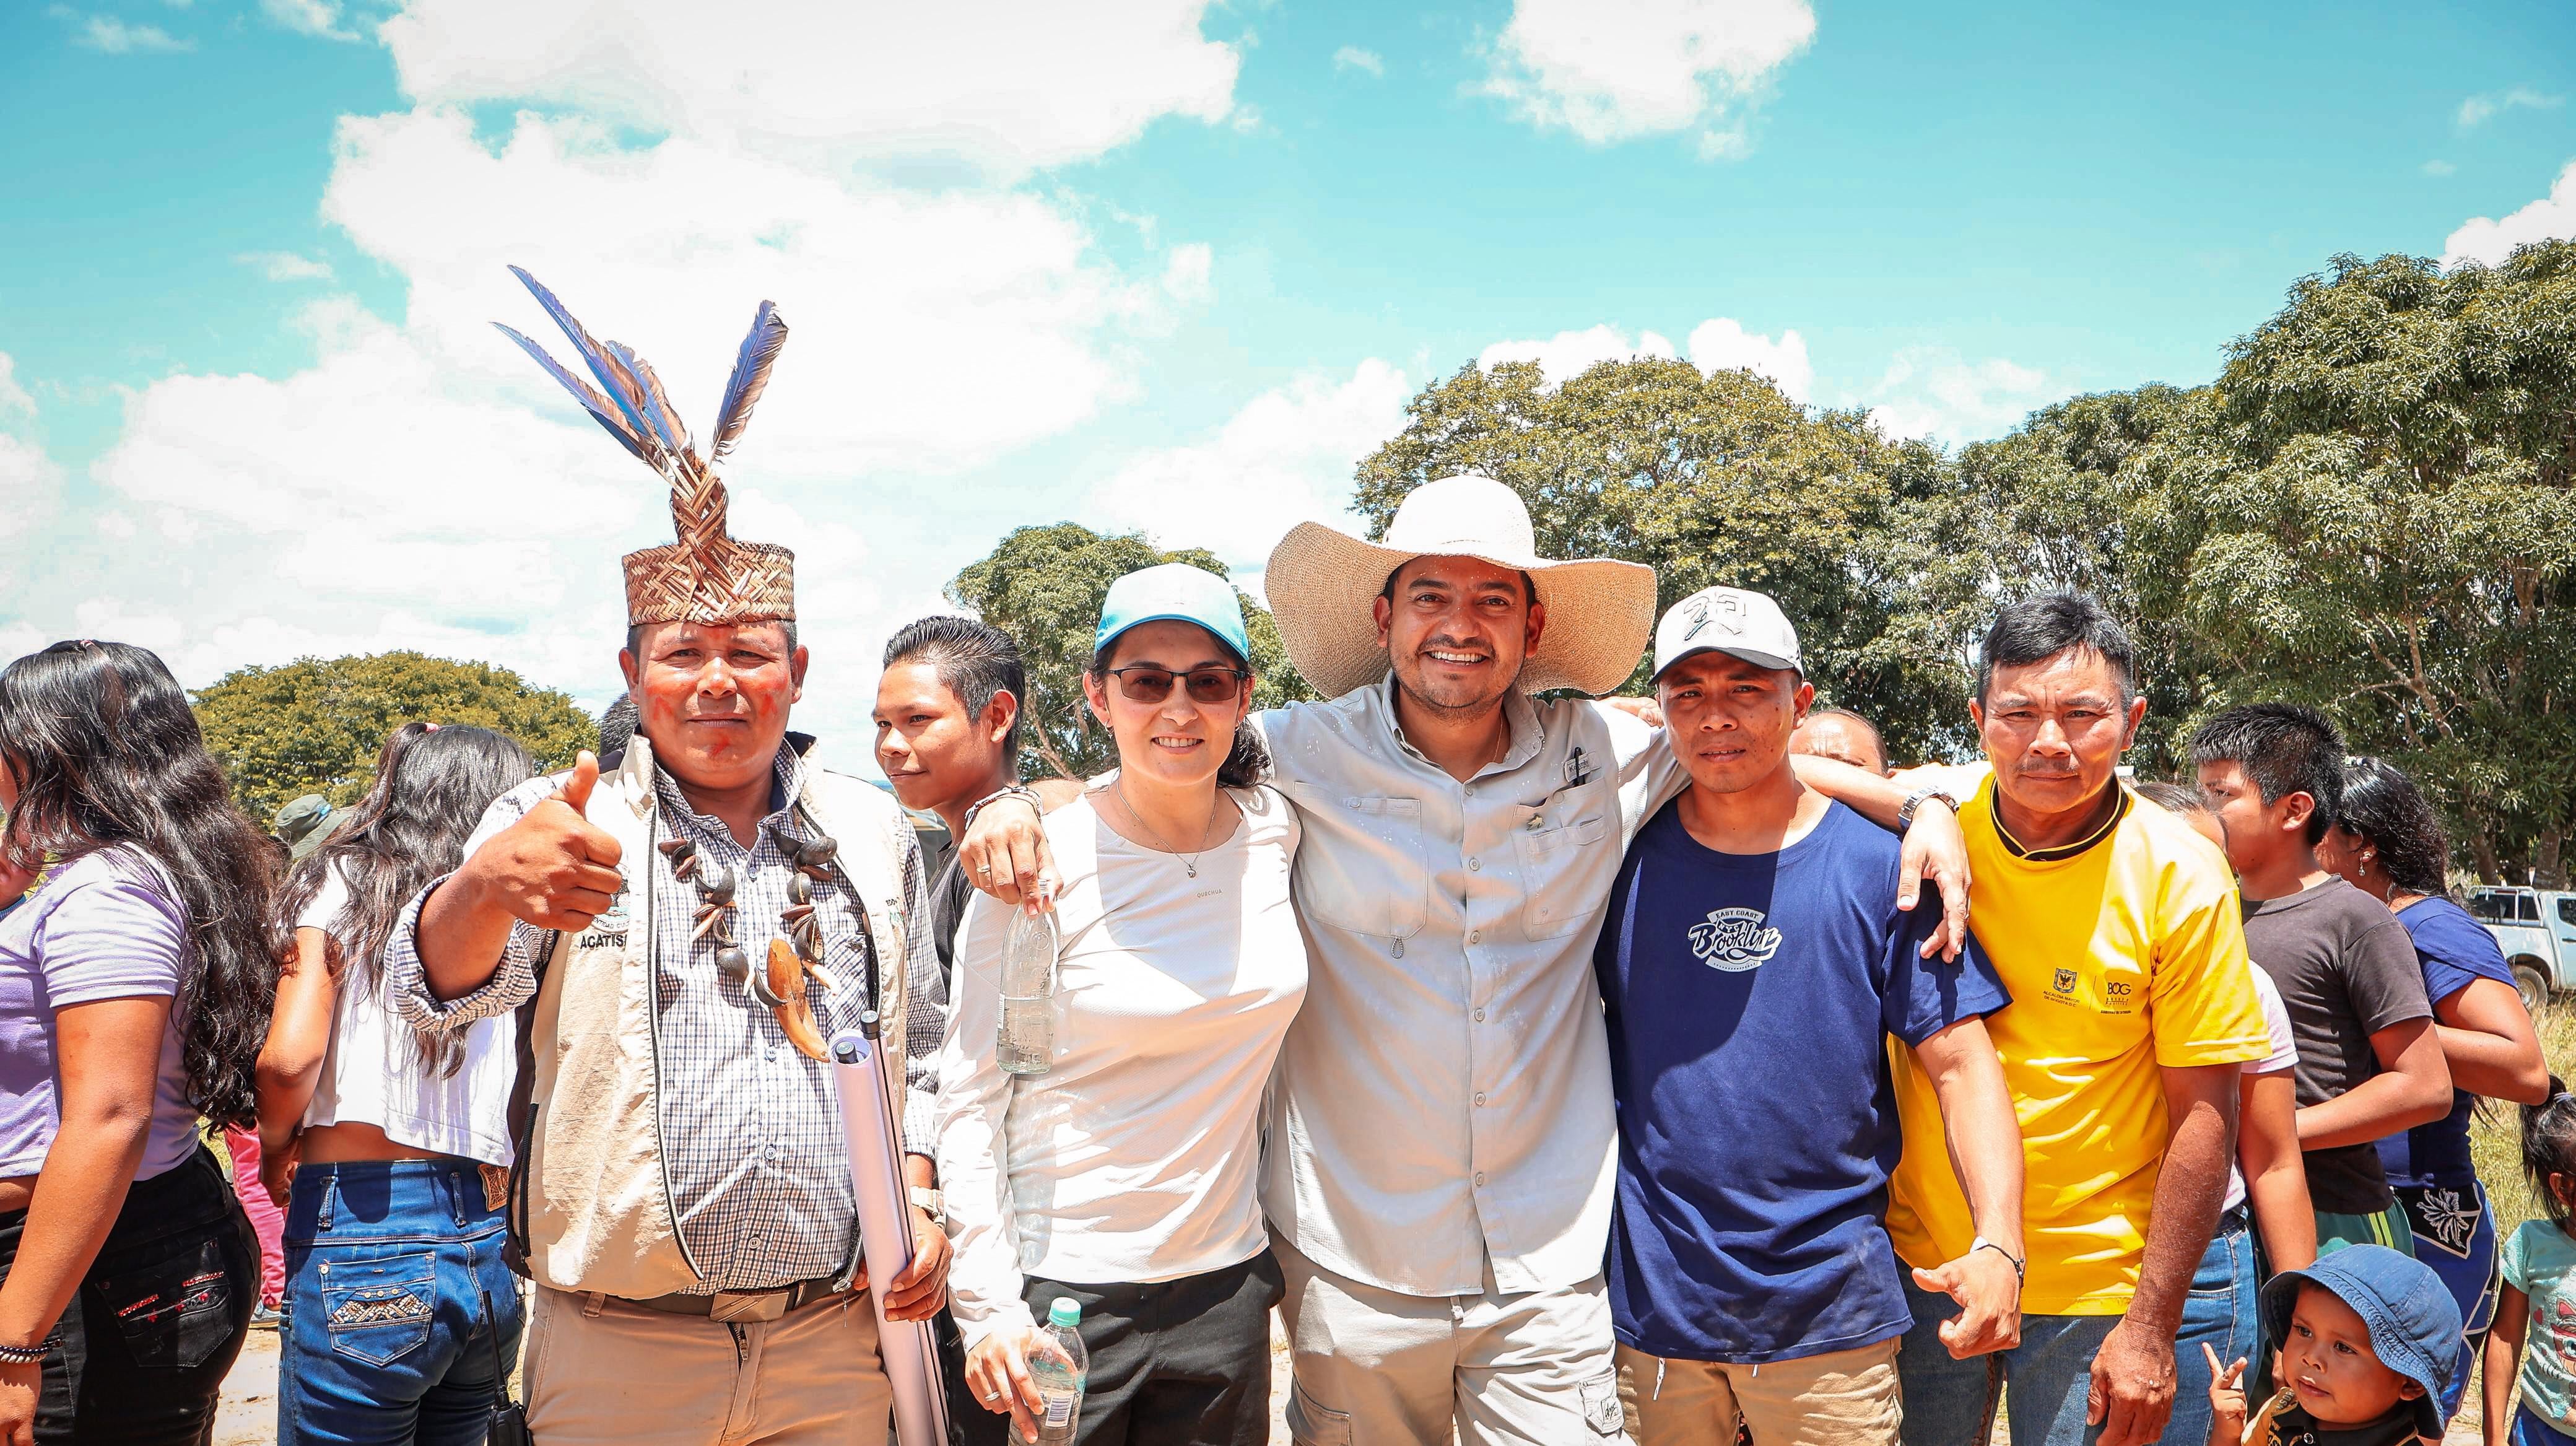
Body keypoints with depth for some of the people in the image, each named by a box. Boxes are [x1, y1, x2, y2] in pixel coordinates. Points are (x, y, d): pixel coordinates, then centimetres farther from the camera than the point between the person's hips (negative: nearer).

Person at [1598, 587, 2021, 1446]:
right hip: (1649, 1301, 1)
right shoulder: (1624, 856, 1)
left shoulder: (1879, 869, -2)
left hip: (1830, 1309, -1)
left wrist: (1999, 1245, -17)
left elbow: (1963, 1066, -4)